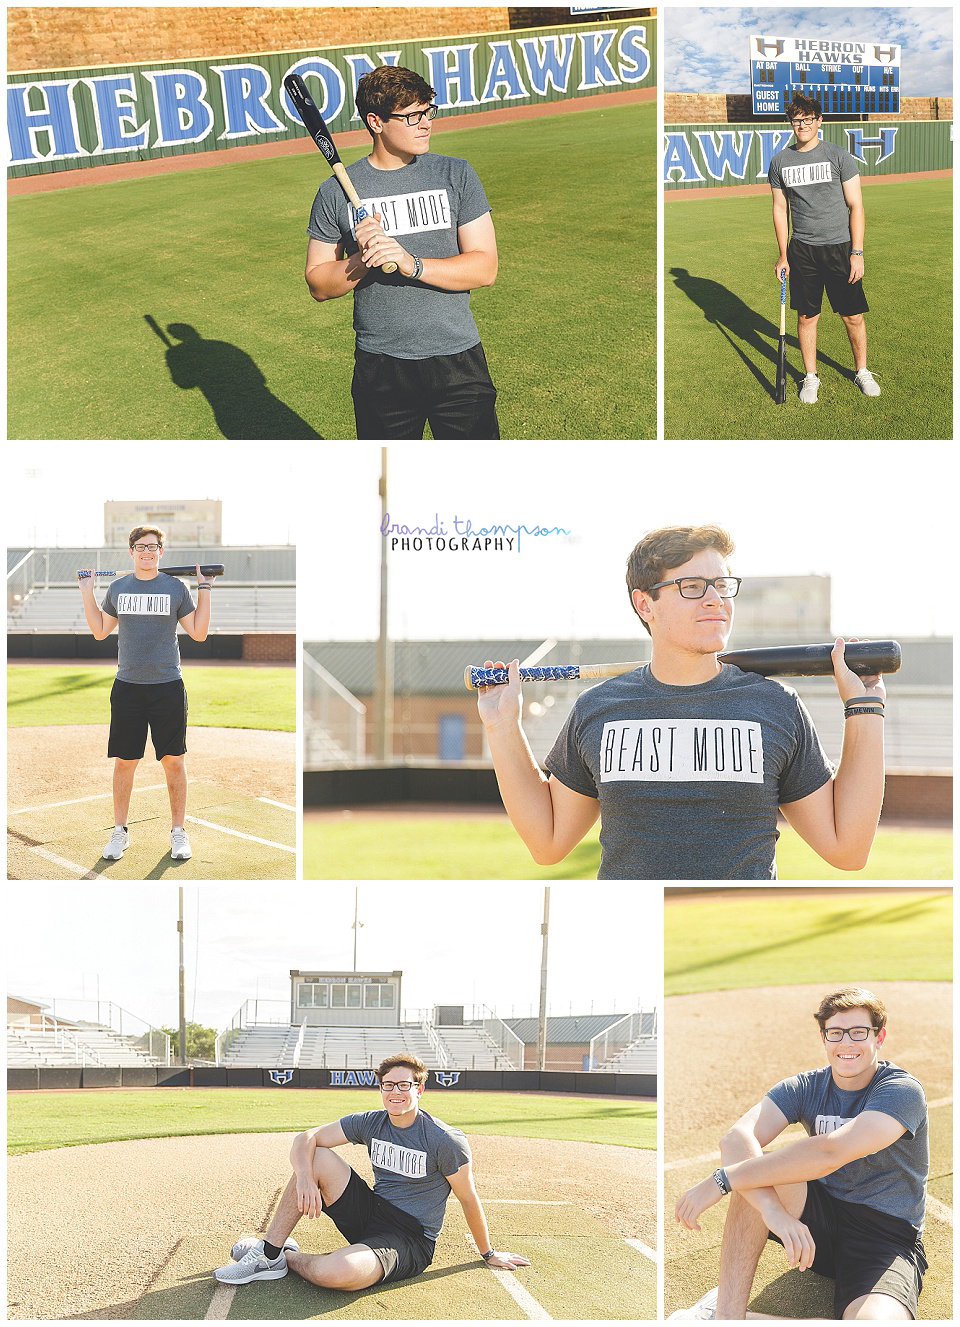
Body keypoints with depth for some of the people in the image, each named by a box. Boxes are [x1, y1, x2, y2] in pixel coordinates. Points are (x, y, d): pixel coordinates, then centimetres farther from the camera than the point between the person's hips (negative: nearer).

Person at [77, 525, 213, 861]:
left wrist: (204, 589, -3)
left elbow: (198, 632, 2)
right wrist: (87, 592, 8)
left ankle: (178, 832, 13)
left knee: (173, 760, 2)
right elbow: (100, 631, 13)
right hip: (127, 687, 1)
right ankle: (119, 832, 16)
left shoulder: (176, 588, 2)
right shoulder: (117, 588, 8)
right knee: (124, 762, 4)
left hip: (167, 687, -1)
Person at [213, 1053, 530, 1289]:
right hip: (369, 1216, 6)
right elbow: (306, 1139, -2)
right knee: (316, 1158, -12)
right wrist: (304, 1180, -23)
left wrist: (488, 1254, 4)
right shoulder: (370, 1123, 1)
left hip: (410, 1241, -6)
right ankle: (268, 1252, -8)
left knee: (335, 1272, -38)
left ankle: (288, 1257, -3)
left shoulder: (447, 1141, -14)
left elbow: (468, 1200, -5)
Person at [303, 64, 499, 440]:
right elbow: (318, 284, 3)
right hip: (380, 367, 1)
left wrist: (411, 264, -20)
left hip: (457, 362, 0)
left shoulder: (456, 176, 1)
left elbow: (484, 268, -6)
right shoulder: (336, 192, 0)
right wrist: (362, 261, -17)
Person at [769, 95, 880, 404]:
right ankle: (810, 377, 19)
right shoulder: (780, 162, 6)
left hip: (839, 248, -2)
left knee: (853, 316, 2)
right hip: (802, 251, 2)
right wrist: (782, 254, 8)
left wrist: (857, 253, -8)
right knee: (806, 317, 5)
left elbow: (856, 206, -2)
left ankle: (862, 371, 21)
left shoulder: (838, 156, -3)